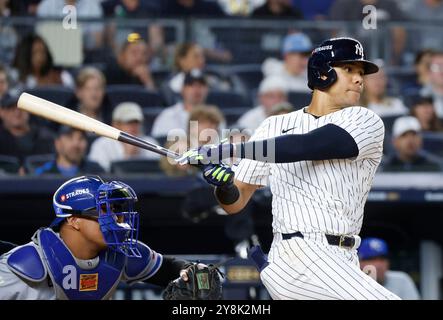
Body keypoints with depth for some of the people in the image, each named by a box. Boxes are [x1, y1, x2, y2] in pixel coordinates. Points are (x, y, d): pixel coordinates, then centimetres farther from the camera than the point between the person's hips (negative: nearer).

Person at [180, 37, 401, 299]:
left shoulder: (367, 122, 4)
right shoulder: (275, 127, 9)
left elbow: (307, 147, -14)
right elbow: (236, 203, 12)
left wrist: (225, 150, -19)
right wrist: (222, 184, -13)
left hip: (344, 260, 3)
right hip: (301, 255, -3)